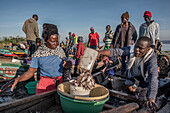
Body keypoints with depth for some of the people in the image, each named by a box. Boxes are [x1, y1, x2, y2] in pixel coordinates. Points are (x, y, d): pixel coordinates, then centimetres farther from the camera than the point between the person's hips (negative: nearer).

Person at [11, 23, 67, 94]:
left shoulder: (60, 50, 2)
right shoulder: (38, 53, -9)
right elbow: (30, 72, -7)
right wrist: (18, 79, -22)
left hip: (60, 83, 3)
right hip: (45, 86, -3)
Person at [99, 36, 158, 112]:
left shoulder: (152, 57, -31)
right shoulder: (131, 49, -21)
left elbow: (153, 76, -42)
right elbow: (115, 51, -25)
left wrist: (151, 97, -53)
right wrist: (99, 52, -40)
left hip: (144, 79, -3)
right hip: (131, 77, 3)